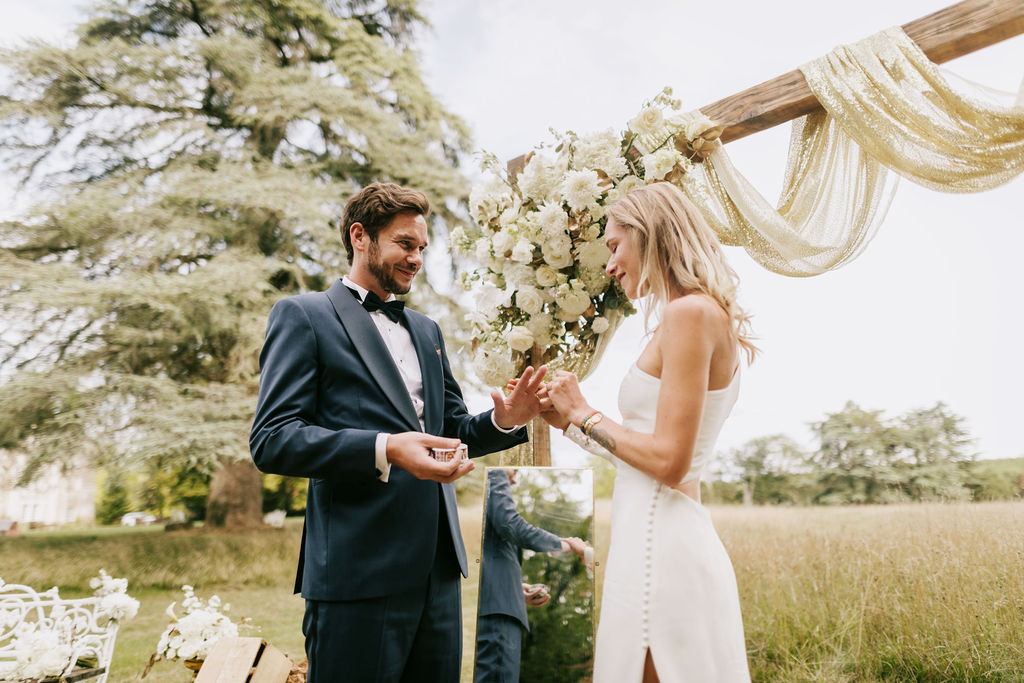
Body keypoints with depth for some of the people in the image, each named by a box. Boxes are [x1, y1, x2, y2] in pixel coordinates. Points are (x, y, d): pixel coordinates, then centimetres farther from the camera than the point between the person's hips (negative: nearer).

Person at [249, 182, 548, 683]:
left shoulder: (426, 330, 20)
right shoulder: (303, 315, 0)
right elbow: (271, 441, -10)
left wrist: (504, 421, -1)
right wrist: (384, 450, -24)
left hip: (437, 565, 6)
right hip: (359, 569, -6)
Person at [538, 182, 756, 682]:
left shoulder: (689, 312, -13)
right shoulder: (708, 314, 15)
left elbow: (669, 461, -19)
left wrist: (583, 414, -7)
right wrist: (570, 421, 16)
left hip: (661, 546, -9)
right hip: (665, 538, 9)